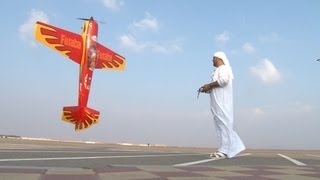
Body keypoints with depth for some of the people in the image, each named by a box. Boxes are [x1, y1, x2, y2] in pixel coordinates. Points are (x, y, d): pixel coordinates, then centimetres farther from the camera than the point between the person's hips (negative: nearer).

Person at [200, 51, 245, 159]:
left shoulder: (224, 68, -2)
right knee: (221, 125, 8)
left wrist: (209, 85, -15)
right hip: (218, 102, 10)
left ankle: (224, 151, -11)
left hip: (222, 102, -10)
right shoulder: (219, 70, 26)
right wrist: (207, 89, 8)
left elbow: (223, 80, -22)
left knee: (223, 124, -11)